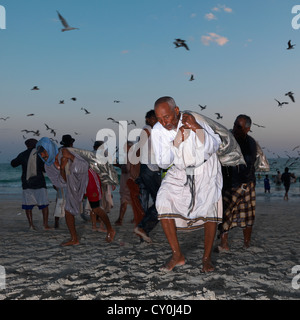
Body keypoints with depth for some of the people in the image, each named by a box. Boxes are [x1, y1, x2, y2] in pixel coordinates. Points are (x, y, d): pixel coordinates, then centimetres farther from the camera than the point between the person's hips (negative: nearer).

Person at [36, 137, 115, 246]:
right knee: (68, 209, 0)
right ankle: (74, 239, 11)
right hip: (75, 185, 7)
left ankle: (110, 230, 23)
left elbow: (84, 167, -32)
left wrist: (71, 157, -49)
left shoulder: (64, 153, -29)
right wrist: (62, 168, -30)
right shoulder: (48, 167, -9)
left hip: (88, 179, -7)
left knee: (95, 209, -1)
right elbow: (61, 183, -12)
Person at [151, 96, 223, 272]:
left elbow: (213, 148, -20)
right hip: (180, 172, 2)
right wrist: (175, 142, -27)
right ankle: (177, 255, -7)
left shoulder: (194, 120, -21)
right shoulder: (157, 131, -13)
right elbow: (163, 163, -12)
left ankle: (207, 258, 2)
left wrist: (198, 129, -34)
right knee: (163, 202, -17)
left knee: (210, 206, -16)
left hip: (205, 168, -2)